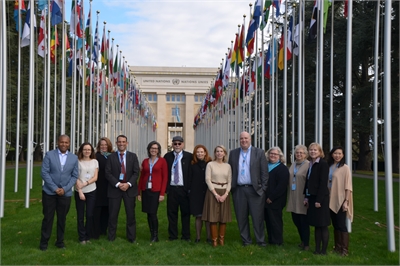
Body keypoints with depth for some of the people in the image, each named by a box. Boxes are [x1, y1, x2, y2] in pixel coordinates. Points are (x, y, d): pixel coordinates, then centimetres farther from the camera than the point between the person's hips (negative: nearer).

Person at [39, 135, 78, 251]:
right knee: (48, 218, 4)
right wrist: (55, 188, -13)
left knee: (62, 218, 9)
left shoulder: (74, 158, 3)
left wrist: (64, 189, -10)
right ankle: (44, 242, 17)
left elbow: (74, 176, 3)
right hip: (49, 192, -2)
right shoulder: (49, 155, -3)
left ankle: (60, 241, 24)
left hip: (65, 193, 2)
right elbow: (44, 173, -7)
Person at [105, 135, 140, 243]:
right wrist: (118, 184, -14)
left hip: (129, 188, 1)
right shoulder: (111, 157, 4)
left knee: (131, 214, 5)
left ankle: (132, 237, 16)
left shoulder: (133, 156, 6)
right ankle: (111, 237, 18)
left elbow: (136, 172, 0)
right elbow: (108, 173, -3)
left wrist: (128, 184, -13)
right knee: (113, 214, 4)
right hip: (115, 188, 0)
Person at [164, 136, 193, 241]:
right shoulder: (167, 156, 6)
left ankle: (186, 236, 18)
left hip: (184, 189, -2)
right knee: (171, 213, 8)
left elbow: (191, 173, -2)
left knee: (185, 212, 6)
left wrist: (190, 188, -7)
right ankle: (173, 235, 20)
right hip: (171, 188, 2)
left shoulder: (189, 156, -1)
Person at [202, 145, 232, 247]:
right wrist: (216, 194, -11)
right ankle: (214, 239, 5)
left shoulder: (228, 166, 8)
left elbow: (230, 181, 6)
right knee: (213, 217, -3)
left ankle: (222, 239, 15)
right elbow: (208, 180, -5)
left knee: (224, 217, 4)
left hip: (224, 193, 3)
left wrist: (225, 194, -8)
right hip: (213, 192, -3)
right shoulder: (210, 164, 0)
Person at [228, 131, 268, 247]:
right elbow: (230, 171, 11)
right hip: (238, 190, 3)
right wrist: (230, 187, 4)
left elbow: (264, 172, 0)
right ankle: (245, 240, 20)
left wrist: (263, 188, -5)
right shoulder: (233, 153, 9)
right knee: (241, 217, 8)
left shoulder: (259, 152, 2)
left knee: (258, 217, 1)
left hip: (255, 190, -2)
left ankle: (261, 241, 13)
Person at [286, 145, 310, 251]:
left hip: (302, 198, -7)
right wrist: (289, 194, 12)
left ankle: (306, 244, 17)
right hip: (293, 198, 7)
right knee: (296, 220, 14)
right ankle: (303, 240, 32)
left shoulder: (308, 165, -12)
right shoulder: (293, 165, 12)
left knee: (304, 222, 3)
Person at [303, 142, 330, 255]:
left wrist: (319, 200, -18)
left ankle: (323, 250, 11)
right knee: (316, 225, 13)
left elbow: (323, 183, -16)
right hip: (312, 197, 7)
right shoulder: (311, 164, 11)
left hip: (321, 198, -7)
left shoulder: (323, 164, -11)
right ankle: (317, 249, 20)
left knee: (323, 225, 2)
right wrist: (306, 197, 8)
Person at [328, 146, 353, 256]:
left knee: (341, 225, -2)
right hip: (331, 200, 5)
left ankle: (345, 250, 8)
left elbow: (348, 186, -10)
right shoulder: (329, 167, 8)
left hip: (340, 201, -5)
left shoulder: (345, 168, -7)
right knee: (335, 225, 12)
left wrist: (346, 201, -15)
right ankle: (337, 247, 21)